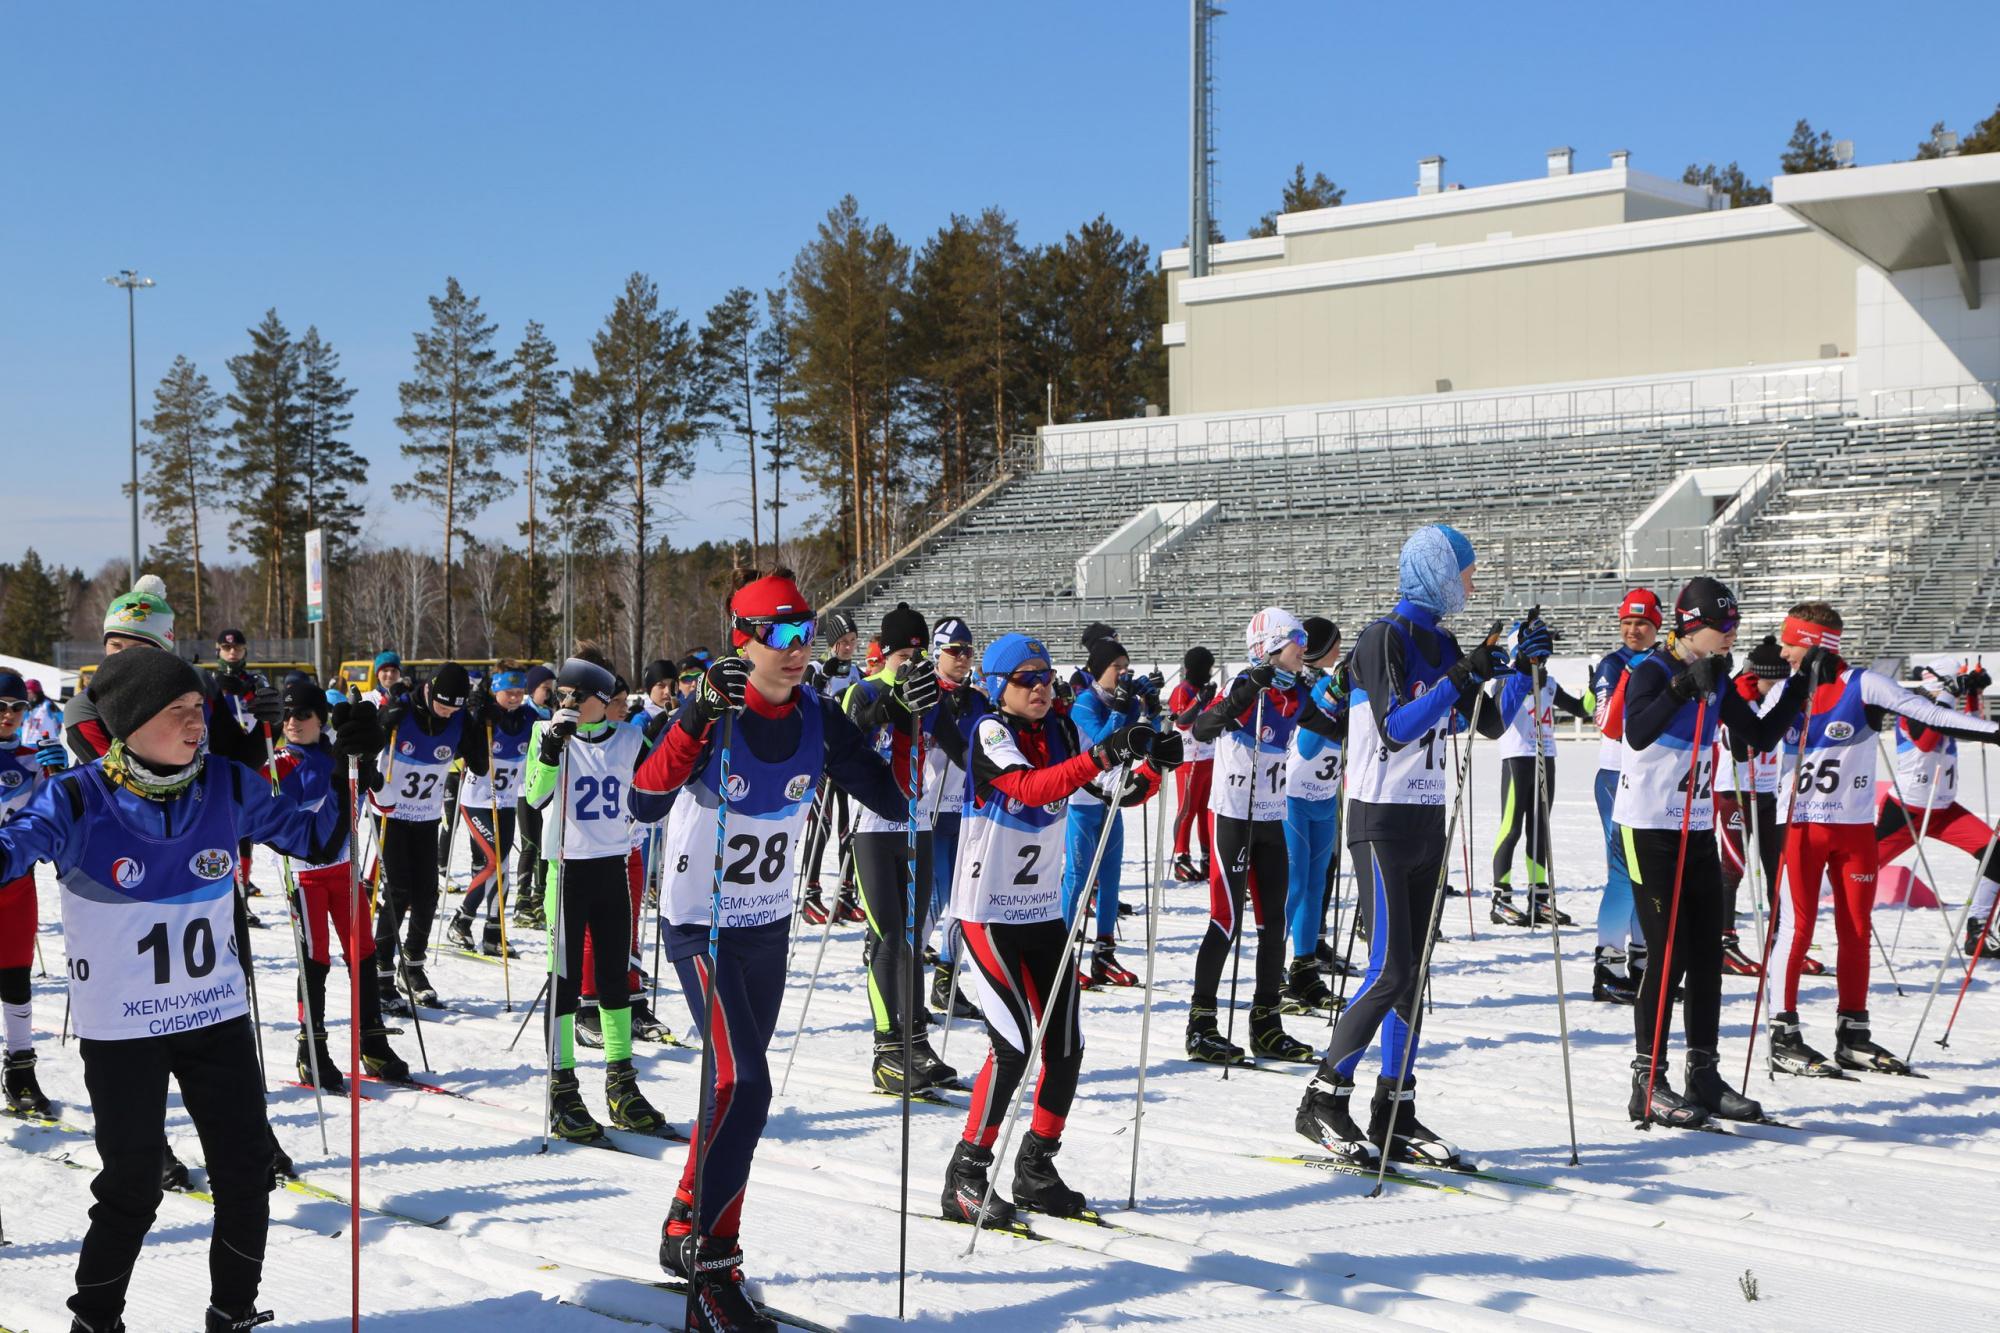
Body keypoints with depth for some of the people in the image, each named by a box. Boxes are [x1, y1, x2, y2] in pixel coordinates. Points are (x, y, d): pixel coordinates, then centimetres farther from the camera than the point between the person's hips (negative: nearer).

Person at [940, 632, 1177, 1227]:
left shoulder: (1062, 732, 6)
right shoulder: (991, 732, -11)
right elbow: (1031, 788, -30)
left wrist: (1154, 764, -16)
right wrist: (1103, 755, -40)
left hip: (1043, 910, 6)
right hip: (988, 911, -6)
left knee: (1065, 1044, 4)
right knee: (1014, 1042, -14)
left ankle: (1035, 1169, 20)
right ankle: (965, 1178, -2)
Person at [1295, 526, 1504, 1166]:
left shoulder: (1439, 642, 12)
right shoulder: (1384, 638, -11)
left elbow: (1490, 724, 16)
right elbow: (1395, 727, -22)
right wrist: (1460, 679, -26)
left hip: (1427, 820, 8)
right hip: (1383, 821, -8)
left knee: (1413, 971, 7)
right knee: (1390, 970, -12)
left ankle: (1394, 1113, 12)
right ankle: (1323, 1100, -2)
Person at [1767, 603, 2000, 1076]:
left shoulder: (1862, 685, -7)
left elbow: (1930, 714, -10)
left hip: (1856, 827, 0)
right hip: (1801, 826, 1)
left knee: (1856, 930, 7)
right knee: (1796, 926, -3)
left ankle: (1853, 1036, 17)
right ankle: (1784, 1033, 3)